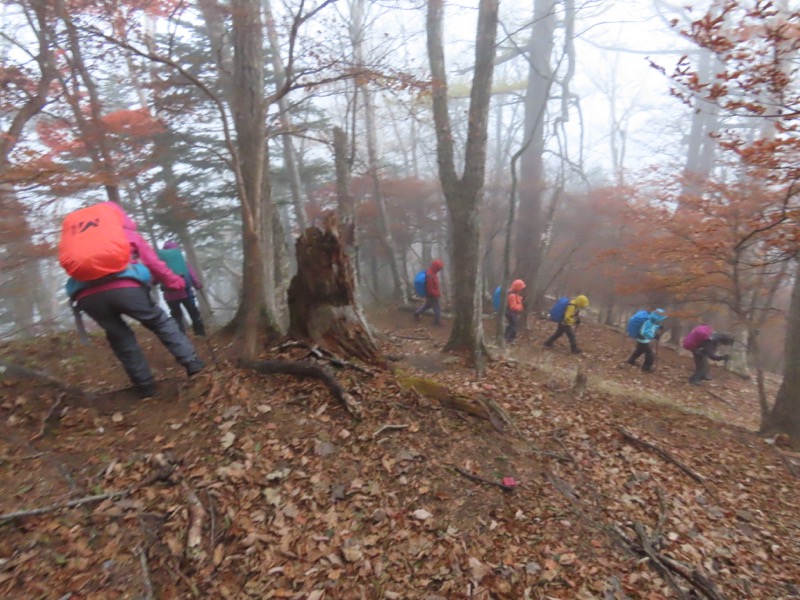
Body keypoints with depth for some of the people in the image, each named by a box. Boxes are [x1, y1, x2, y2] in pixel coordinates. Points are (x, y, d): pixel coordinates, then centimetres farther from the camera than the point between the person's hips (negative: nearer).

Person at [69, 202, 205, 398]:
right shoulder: (128, 233, 23)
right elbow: (152, 263, 18)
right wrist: (175, 282, 27)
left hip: (87, 296, 3)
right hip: (124, 287, -3)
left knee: (120, 338, 18)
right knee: (162, 323, 13)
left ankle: (145, 387, 20)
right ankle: (194, 365, 6)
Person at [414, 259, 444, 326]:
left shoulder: (431, 272, -4)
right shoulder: (430, 276, -35)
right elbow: (430, 290, -29)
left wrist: (438, 291, 11)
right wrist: (438, 294, -18)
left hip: (432, 294, 10)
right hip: (432, 295, -10)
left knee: (428, 305, 29)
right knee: (437, 308, 8)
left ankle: (417, 313, 42)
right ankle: (437, 321, 28)